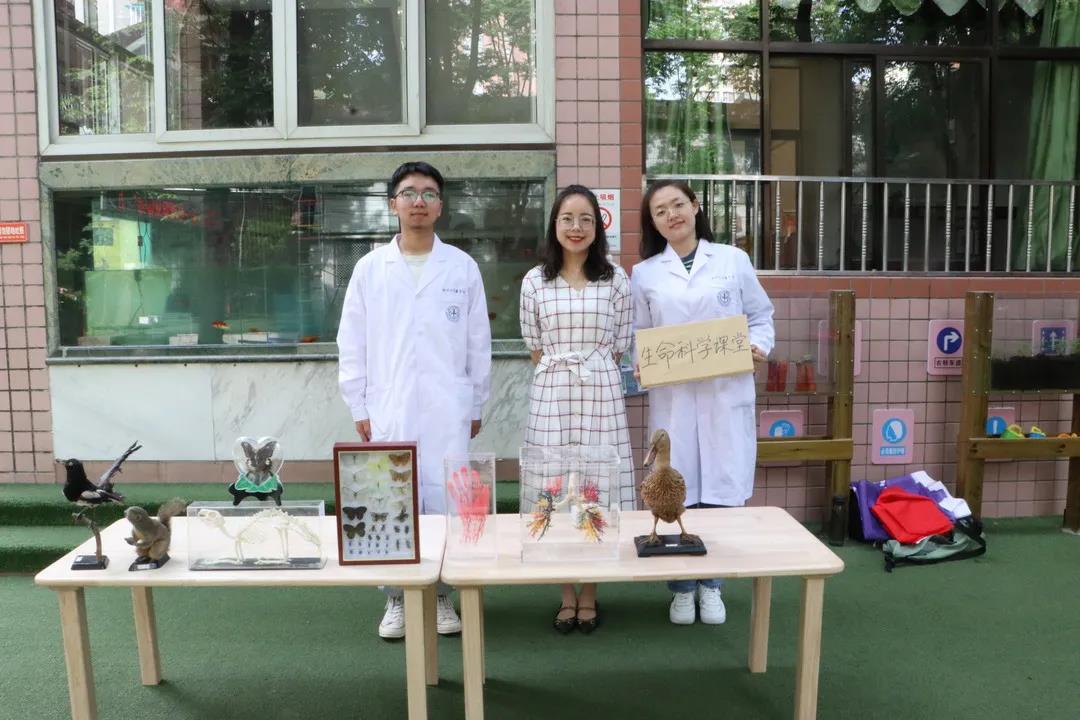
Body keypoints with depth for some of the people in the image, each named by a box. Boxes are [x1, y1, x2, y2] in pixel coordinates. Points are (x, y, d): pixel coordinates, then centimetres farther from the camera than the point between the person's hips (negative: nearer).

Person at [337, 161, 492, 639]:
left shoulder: (463, 267, 5)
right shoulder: (370, 268, 5)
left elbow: (478, 342, 7)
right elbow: (352, 344, 5)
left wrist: (476, 405, 6)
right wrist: (359, 407, 2)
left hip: (447, 412, 0)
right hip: (388, 411, 0)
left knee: (445, 503, 2)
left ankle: (441, 595, 20)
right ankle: (396, 599, 19)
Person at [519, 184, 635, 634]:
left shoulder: (615, 279, 3)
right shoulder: (534, 281, 4)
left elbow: (619, 347, 7)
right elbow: (534, 348, 9)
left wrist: (591, 370, 5)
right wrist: (561, 371, 6)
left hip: (601, 394, 0)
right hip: (551, 394, 1)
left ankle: (589, 594, 17)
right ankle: (567, 595, 18)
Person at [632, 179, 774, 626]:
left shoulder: (733, 260, 7)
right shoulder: (645, 273, 7)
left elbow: (761, 315, 12)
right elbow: (638, 335, 7)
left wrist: (760, 347, -7)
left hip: (727, 394, 0)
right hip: (672, 397, 0)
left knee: (722, 490, 4)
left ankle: (711, 585, 22)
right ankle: (682, 588, 20)